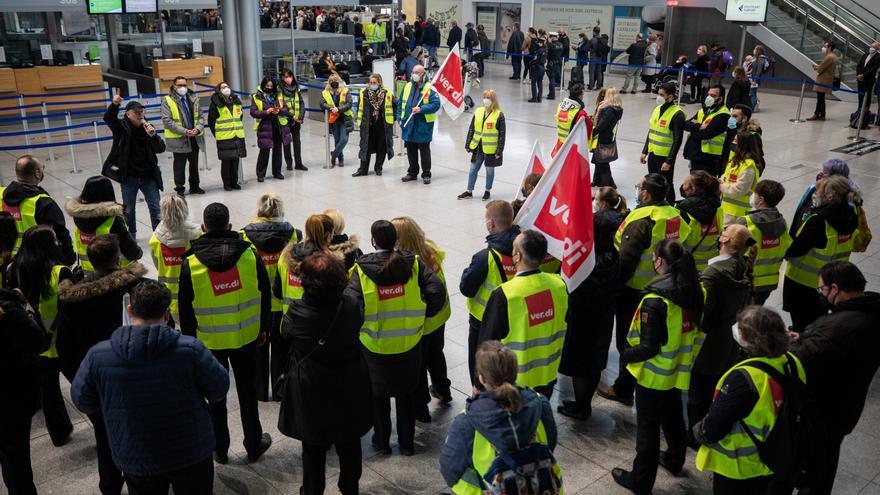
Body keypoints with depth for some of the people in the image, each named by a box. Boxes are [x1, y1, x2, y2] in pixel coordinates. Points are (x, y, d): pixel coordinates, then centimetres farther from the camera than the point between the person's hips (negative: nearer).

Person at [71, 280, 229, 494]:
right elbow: (219, 389, -12)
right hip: (191, 455, -2)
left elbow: (83, 401, -2)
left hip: (134, 461, 2)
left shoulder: (97, 356, -17)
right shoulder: (190, 349, -23)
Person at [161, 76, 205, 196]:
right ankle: (179, 188, 10)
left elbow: (200, 116, 12)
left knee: (194, 164, 13)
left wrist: (198, 128, -9)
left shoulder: (193, 98, 10)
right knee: (179, 165, 1)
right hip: (178, 139, -4)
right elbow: (167, 121, -11)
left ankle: (194, 186, 25)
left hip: (195, 137, 5)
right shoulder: (167, 101, -5)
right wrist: (184, 131, -18)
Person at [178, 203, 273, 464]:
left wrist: (190, 338, 7)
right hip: (246, 336, 1)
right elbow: (264, 293, -2)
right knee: (247, 392, 15)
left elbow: (185, 307, -5)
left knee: (216, 395, 15)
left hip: (210, 340, -1)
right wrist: (263, 328, 10)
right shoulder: (249, 253, -9)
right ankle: (254, 445, 27)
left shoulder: (191, 263, -12)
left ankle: (220, 449, 28)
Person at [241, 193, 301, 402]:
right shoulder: (293, 234, -12)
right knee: (281, 346, 16)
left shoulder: (245, 235, -13)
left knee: (258, 347, 18)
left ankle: (259, 391, 30)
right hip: (284, 303, 0)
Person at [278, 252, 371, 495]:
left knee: (313, 448, 20)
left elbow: (284, 334, -5)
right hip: (350, 392, 2)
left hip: (311, 395, -2)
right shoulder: (352, 307, -22)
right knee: (349, 445, 23)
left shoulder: (296, 313, -26)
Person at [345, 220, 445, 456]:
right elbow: (437, 292, -14)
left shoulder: (361, 269, -16)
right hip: (410, 342, 1)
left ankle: (381, 441, 35)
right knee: (407, 394, 21)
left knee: (378, 394, 21)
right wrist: (422, 314, 2)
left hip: (375, 345, -1)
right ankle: (407, 443, 32)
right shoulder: (414, 263, -11)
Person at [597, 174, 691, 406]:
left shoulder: (641, 220, -24)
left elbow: (626, 259, -24)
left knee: (628, 338, 6)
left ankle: (623, 389, 16)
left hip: (635, 290, -8)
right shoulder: (675, 215, 1)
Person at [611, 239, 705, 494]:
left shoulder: (656, 300, -29)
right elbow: (697, 331, 6)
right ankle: (675, 459, 50)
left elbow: (649, 347, -26)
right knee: (673, 416, 28)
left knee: (648, 426, 8)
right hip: (679, 370, 7)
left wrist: (626, 355, -9)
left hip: (654, 374, -7)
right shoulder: (695, 292, -7)